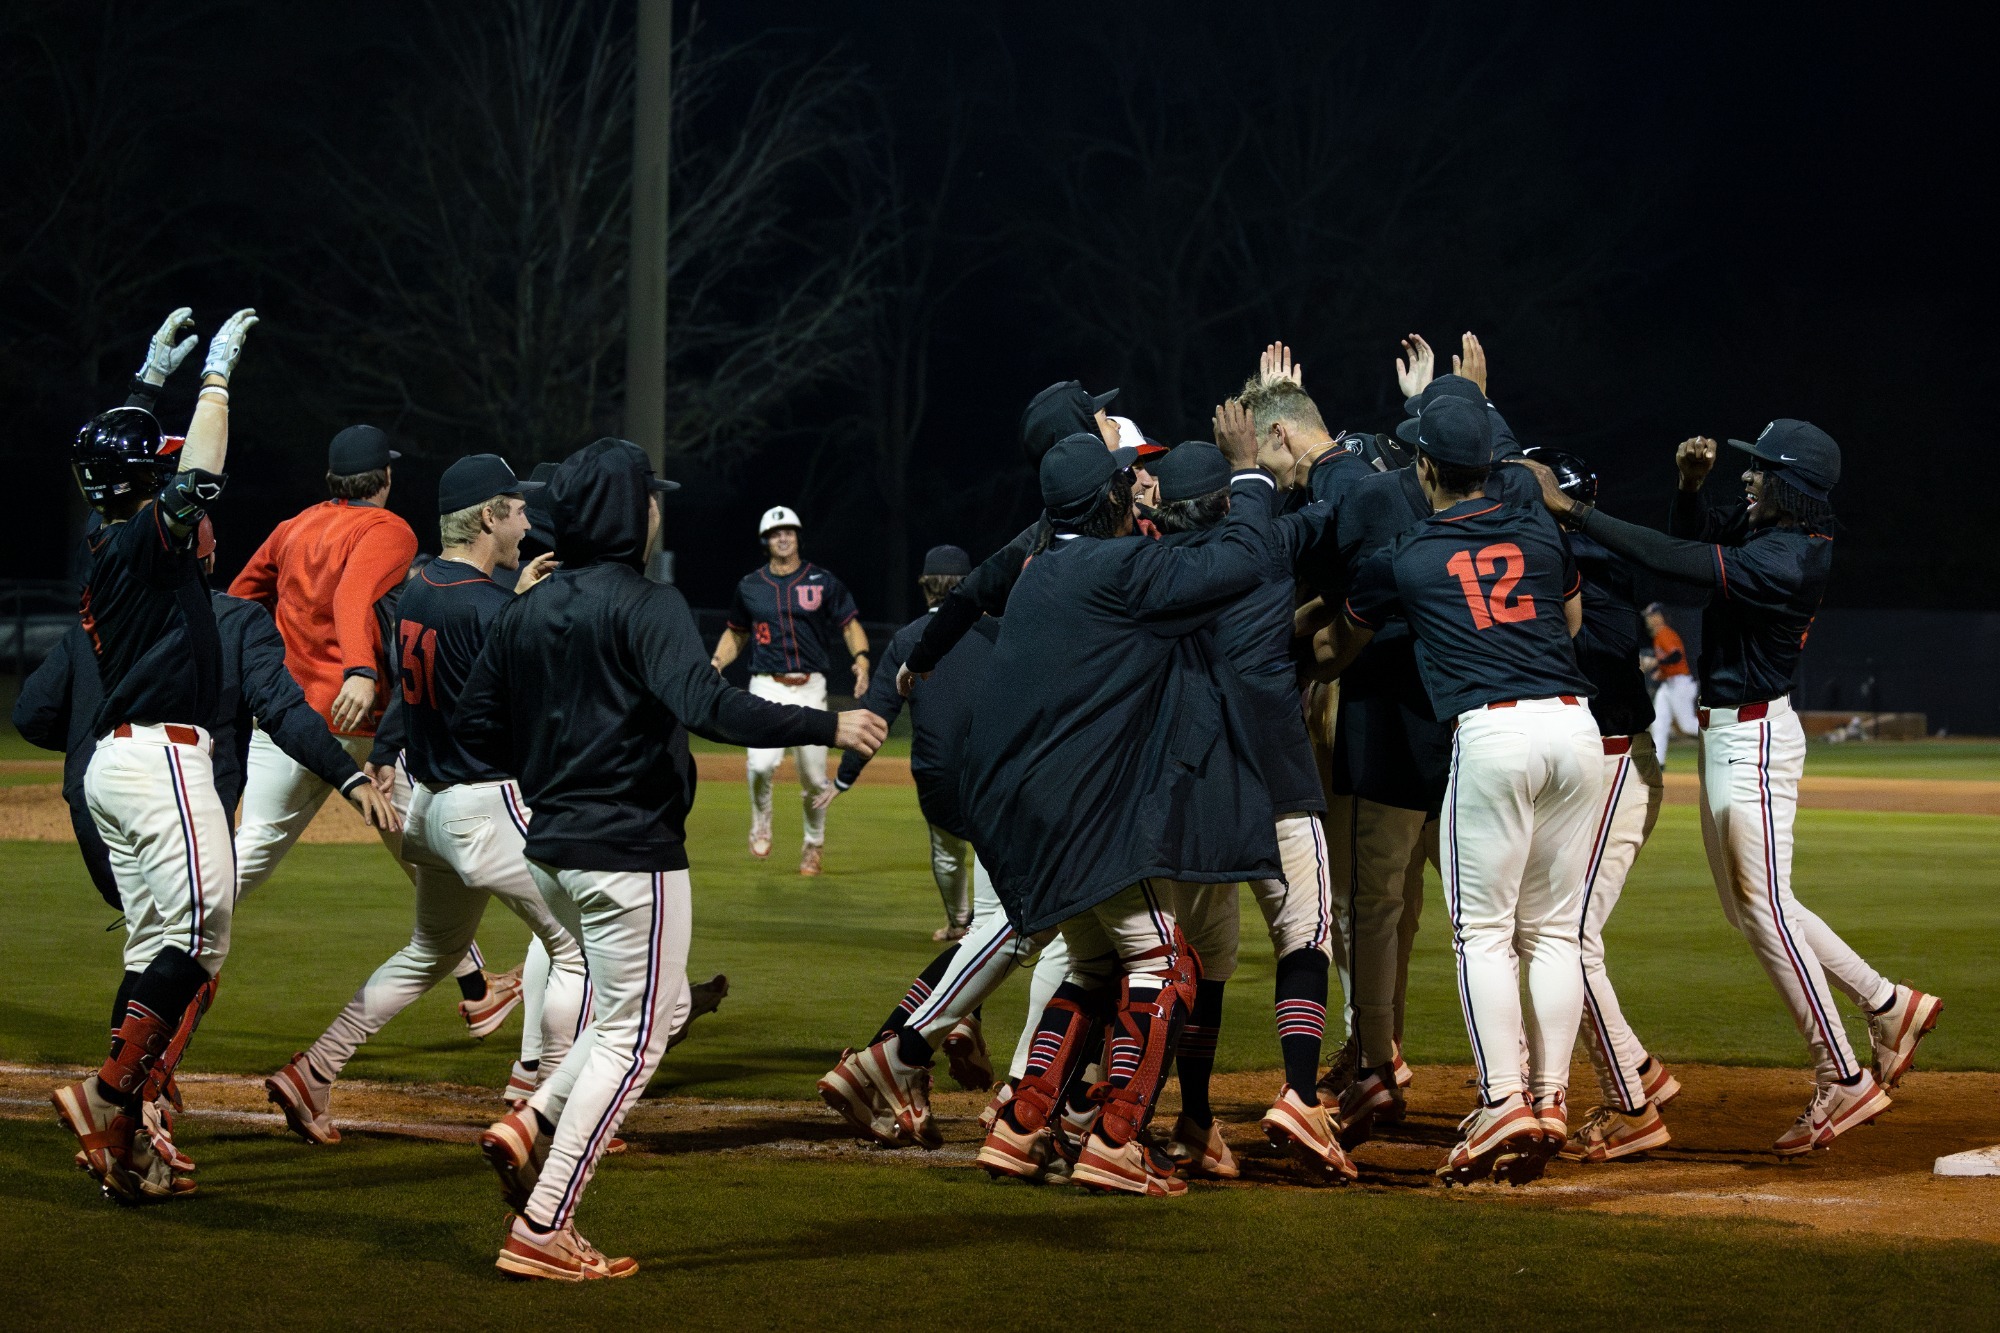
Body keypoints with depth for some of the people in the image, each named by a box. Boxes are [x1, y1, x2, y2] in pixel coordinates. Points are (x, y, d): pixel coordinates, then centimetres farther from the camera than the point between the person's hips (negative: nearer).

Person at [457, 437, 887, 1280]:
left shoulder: (524, 614, 9)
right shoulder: (645, 607, -14)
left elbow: (475, 728, 11)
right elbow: (706, 705, -28)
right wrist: (826, 727, -25)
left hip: (552, 852, 8)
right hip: (631, 854, -8)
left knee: (662, 1005, 23)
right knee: (632, 1036, 0)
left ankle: (532, 1124, 7)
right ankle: (542, 1230, -2)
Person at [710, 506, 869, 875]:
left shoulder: (823, 582, 3)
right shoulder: (750, 586, 7)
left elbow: (849, 624, 4)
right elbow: (736, 633, 19)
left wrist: (861, 658, -15)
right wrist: (716, 662, 0)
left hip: (810, 688, 0)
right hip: (767, 688, 0)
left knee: (813, 776, 2)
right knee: (762, 763, -23)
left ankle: (813, 845, 26)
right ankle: (761, 823, 6)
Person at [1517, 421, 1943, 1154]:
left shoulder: (1786, 560, -24)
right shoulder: (1763, 525, 4)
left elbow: (1673, 559, -30)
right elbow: (1693, 535, 21)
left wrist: (1570, 508, -28)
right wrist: (1691, 482, 1)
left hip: (1754, 740, -10)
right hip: (1727, 734, 10)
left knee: (1763, 907, -6)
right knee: (1751, 908, 17)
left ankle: (1845, 1079, -1)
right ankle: (1890, 1005, 25)